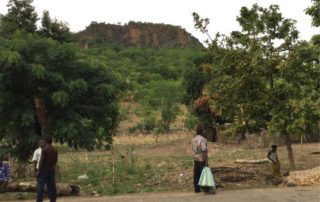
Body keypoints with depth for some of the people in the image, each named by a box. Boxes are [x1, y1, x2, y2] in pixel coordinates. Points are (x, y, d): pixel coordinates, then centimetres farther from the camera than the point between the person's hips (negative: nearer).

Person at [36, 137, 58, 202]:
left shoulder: (44, 149, -8)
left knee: (40, 187, -4)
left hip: (44, 169, -5)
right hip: (52, 170, 5)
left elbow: (42, 160, -12)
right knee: (52, 186, 7)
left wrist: (39, 170, -10)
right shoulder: (55, 150, 9)